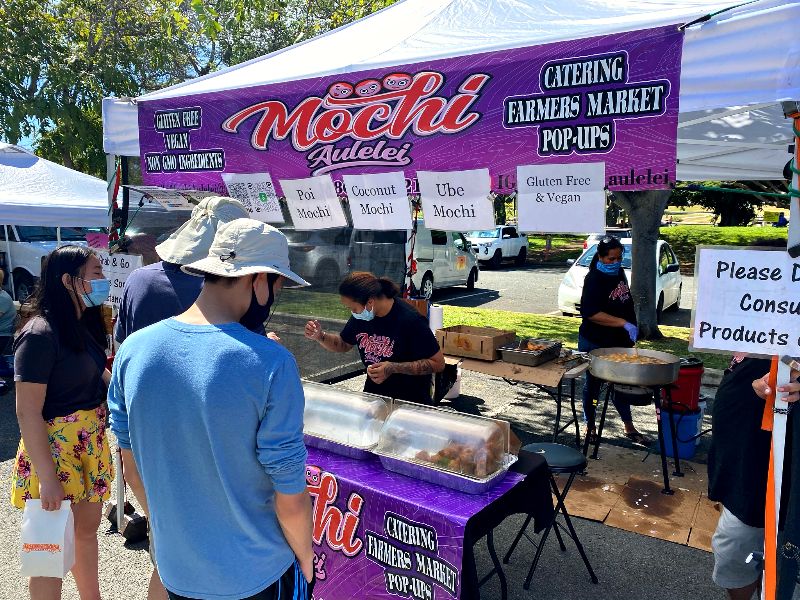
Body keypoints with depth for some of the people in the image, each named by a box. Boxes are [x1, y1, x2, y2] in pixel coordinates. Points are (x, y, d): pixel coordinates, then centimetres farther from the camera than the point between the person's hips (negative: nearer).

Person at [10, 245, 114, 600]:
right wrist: (47, 478, -22)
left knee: (88, 529, 23)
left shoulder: (85, 325, 4)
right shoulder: (40, 334, -20)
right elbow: (27, 413, -21)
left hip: (91, 443, 8)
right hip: (54, 449, -8)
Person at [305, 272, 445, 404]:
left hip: (410, 401, -5)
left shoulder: (410, 320, -22)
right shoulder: (360, 316, -1)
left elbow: (438, 363, -17)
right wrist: (319, 336, -5)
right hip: (372, 394, 5)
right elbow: (344, 344, 15)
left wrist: (393, 368, -25)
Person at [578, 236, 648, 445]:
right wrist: (624, 323, -31)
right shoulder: (594, 279, -20)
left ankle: (629, 427, 27)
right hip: (596, 344, -7)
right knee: (593, 384, 8)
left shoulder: (619, 272, 5)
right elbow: (591, 314, -29)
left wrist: (631, 329, 18)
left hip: (619, 342, 7)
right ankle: (590, 426, 24)